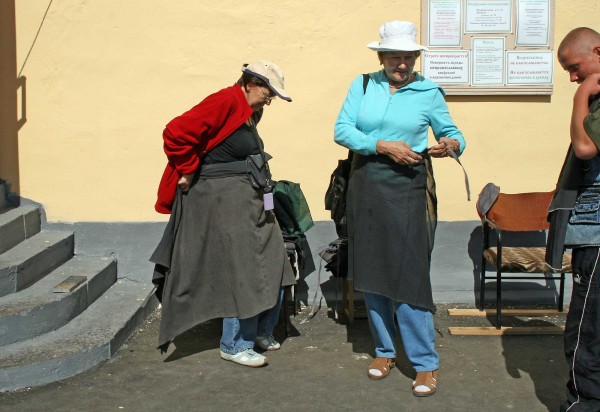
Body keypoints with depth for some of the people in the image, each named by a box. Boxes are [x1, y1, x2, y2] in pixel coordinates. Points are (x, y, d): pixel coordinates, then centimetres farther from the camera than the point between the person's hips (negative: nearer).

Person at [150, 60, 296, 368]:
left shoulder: (249, 112, 14)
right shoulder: (225, 102, -17)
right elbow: (176, 133, -24)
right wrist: (189, 172, -15)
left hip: (252, 199, 10)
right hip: (224, 200, -10)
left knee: (272, 267, 12)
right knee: (243, 273, -5)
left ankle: (261, 331, 27)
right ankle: (235, 345, 9)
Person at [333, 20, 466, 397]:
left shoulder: (429, 92, 1)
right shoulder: (363, 85, 5)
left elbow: (453, 133, 8)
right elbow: (342, 130, -4)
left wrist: (451, 145, -15)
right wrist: (383, 146, -16)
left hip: (408, 188, -3)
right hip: (366, 185, 3)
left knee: (410, 274, -8)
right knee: (371, 272, 9)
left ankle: (426, 364, 0)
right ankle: (385, 351, 24)